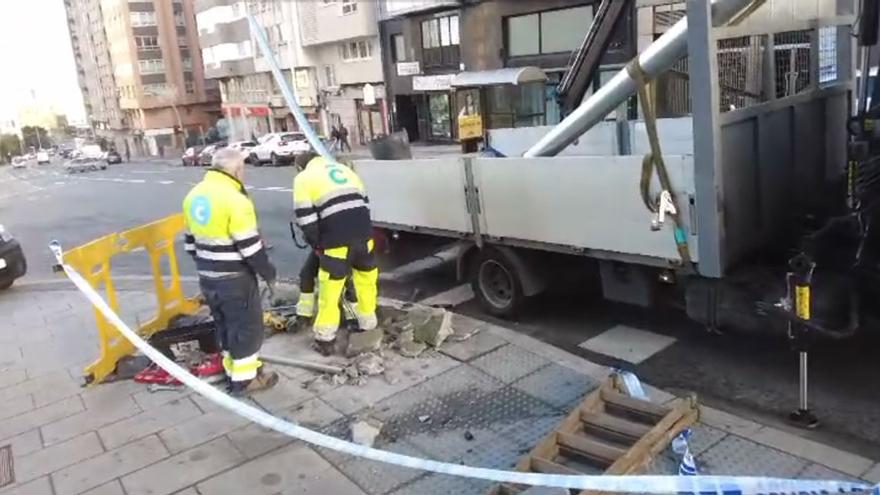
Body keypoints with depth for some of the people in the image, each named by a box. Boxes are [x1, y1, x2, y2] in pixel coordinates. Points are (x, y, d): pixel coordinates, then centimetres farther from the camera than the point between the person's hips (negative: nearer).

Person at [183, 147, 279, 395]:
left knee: (225, 324, 20)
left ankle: (233, 369, 32)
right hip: (235, 279, -8)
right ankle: (244, 378, 15)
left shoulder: (194, 195, 6)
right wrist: (269, 274, -8)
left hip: (208, 278, 8)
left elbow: (191, 241, 14)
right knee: (247, 326, 5)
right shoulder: (234, 199, -21)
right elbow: (250, 247, -20)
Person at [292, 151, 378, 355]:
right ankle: (368, 326, 33)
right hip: (363, 233, 5)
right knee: (366, 279, 20)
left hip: (337, 239, -5)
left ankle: (325, 339, 13)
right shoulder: (343, 169, 25)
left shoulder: (303, 178, 8)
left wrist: (316, 244, 9)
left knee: (330, 289, 5)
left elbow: (305, 218, -1)